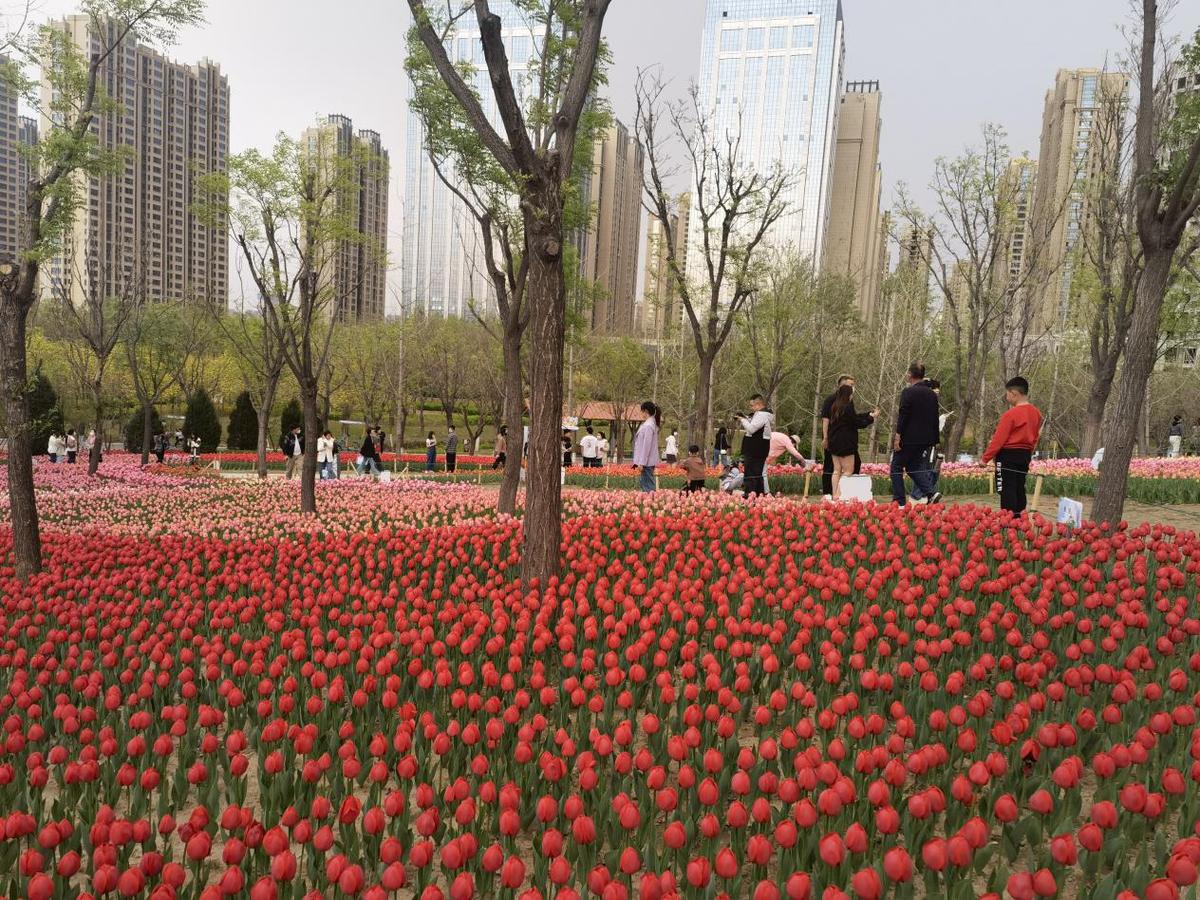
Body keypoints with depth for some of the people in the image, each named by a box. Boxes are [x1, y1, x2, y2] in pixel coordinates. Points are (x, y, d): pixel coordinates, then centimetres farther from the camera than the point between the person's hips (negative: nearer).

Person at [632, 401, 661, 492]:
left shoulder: (648, 425, -16)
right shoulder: (652, 423, 13)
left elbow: (646, 445, -20)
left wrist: (641, 463, -19)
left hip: (647, 462, -10)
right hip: (649, 461, 10)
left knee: (648, 488, -7)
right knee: (645, 485, 14)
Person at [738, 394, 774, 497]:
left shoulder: (761, 415, -17)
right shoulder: (762, 413, 17)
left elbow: (751, 429, -24)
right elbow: (753, 427, 23)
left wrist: (743, 420, -9)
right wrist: (745, 419, 9)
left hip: (755, 449, -11)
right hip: (758, 448, 11)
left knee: (751, 473, -9)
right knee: (758, 473, 15)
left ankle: (749, 494, -10)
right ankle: (760, 493, 20)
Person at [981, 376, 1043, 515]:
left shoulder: (1011, 414, -18)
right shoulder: (1036, 413, 6)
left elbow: (998, 439, -16)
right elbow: (1036, 436, 14)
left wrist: (985, 458, -9)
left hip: (1008, 455, -8)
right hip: (1025, 455, 8)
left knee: (1007, 491, -5)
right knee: (1019, 489, 14)